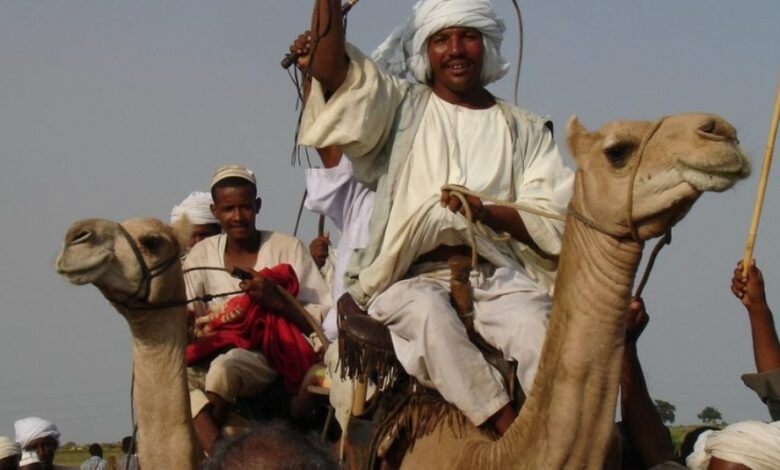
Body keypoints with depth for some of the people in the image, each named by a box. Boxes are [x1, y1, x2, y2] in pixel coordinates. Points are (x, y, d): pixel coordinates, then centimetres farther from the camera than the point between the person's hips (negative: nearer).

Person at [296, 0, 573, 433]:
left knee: (536, 321, -33)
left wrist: (486, 212, -10)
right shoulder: (401, 108, 18)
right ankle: (511, 428, -42)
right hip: (412, 278, -1)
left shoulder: (527, 130, 19)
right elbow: (331, 70, 2)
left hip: (498, 275, 1)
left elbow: (555, 224, 7)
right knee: (428, 309, -36)